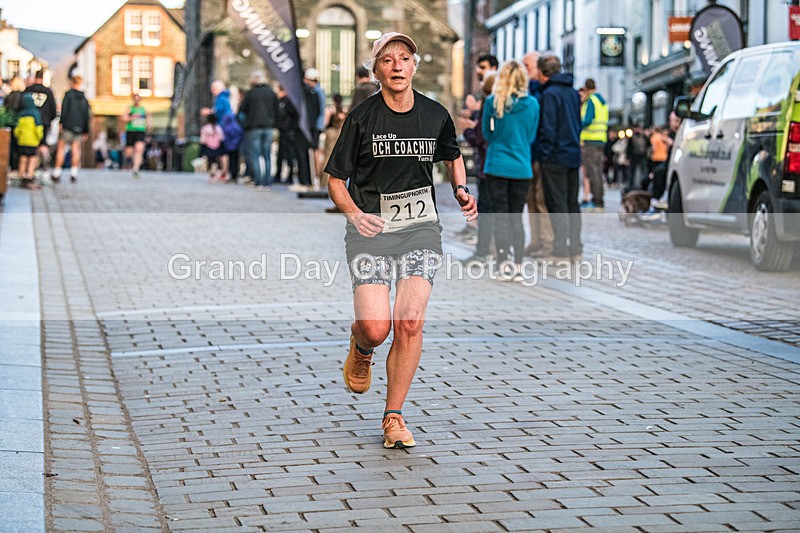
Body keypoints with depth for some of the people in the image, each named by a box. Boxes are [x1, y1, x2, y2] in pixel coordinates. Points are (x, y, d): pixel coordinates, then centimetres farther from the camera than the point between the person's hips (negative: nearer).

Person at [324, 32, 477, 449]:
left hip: (420, 227, 2)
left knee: (410, 322, -12)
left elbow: (453, 157, 24)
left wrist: (461, 191, 5)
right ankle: (360, 348, 25)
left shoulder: (436, 116, 3)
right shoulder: (361, 118, -5)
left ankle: (393, 417, 4)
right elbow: (335, 179, 2)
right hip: (371, 227, -2)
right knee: (376, 327, -15)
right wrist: (354, 214, -16)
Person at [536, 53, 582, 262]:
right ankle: (575, 249, 15)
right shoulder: (573, 93, 12)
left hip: (556, 157, -8)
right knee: (572, 204, 12)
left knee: (557, 205, -5)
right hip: (573, 155, 8)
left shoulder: (550, 94, -13)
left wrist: (544, 154, -12)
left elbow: (548, 127, -17)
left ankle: (560, 251, -6)